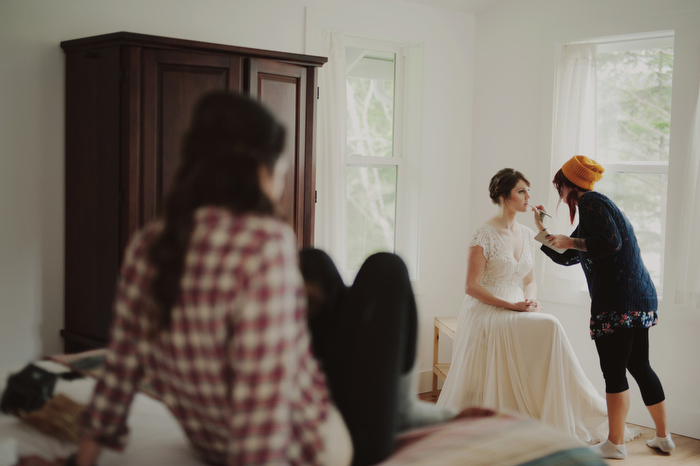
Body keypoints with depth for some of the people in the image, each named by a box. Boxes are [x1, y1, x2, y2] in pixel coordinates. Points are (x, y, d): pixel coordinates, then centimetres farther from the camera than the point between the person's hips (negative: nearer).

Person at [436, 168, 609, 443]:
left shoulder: (527, 235, 12)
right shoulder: (485, 234, -9)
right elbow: (472, 286, -12)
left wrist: (531, 300, -6)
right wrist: (512, 305, -18)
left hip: (517, 312, 6)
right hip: (487, 312, -6)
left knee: (551, 329, -23)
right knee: (550, 328, -27)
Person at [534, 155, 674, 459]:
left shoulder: (590, 201, -6)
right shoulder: (594, 204, 23)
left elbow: (611, 242, -21)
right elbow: (567, 258, 27)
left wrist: (571, 241, -10)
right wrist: (542, 231, 29)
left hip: (618, 302, -10)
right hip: (642, 298, 10)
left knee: (614, 371, -2)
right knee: (639, 367, 17)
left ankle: (615, 444, 7)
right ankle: (663, 437, 25)